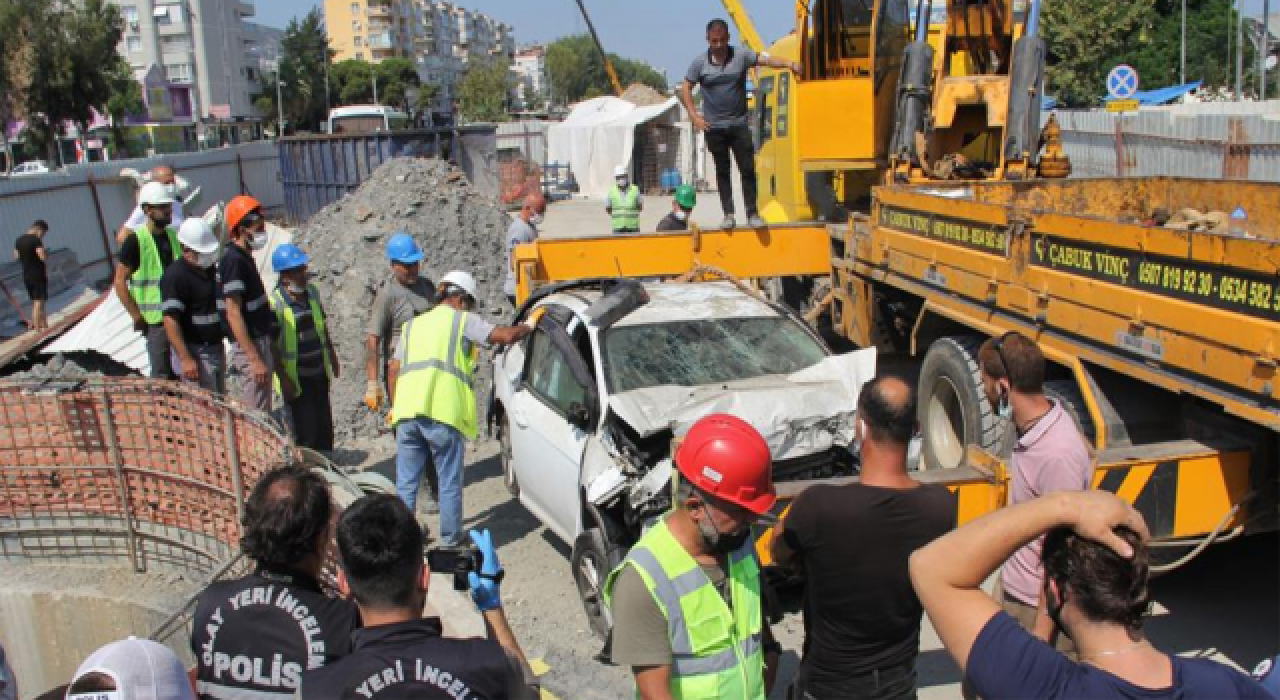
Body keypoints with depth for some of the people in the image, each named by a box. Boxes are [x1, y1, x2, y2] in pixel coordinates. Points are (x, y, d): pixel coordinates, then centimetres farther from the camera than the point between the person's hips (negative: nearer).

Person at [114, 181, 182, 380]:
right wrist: (138, 317, -12)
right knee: (161, 376, -1)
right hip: (156, 321, -6)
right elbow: (120, 282, -10)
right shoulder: (135, 241, -10)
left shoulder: (174, 235, 8)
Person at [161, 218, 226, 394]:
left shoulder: (212, 269, 9)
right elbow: (170, 320, -23)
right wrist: (185, 359, -27)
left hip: (216, 348, 9)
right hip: (194, 352, -9)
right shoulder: (175, 275, -17)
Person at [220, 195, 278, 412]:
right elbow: (234, 314, -22)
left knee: (261, 413, 16)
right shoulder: (233, 260, -17)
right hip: (250, 347, -10)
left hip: (261, 343, 10)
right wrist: (254, 359, -24)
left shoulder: (244, 256, 11)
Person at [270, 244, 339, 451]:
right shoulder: (275, 303, -18)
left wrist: (332, 356, 21)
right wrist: (284, 379, -18)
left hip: (319, 373, 7)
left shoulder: (312, 292, 4)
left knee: (324, 426, 14)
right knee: (305, 430, -5)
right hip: (296, 378, -7)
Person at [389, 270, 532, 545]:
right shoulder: (463, 320, 9)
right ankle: (451, 539, 18)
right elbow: (505, 336, -2)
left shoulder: (413, 324, 25)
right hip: (444, 413, -4)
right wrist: (529, 327, 16)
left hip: (407, 412, 5)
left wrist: (395, 407, 29)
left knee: (406, 484, 14)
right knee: (450, 483, 9)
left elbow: (394, 369, 21)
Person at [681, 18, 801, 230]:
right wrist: (695, 115, -6)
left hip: (739, 124, 0)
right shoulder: (700, 63, 0)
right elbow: (685, 90, 4)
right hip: (714, 127, 0)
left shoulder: (741, 55, 0)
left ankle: (752, 214, 5)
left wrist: (788, 64, -23)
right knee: (722, 172, 6)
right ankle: (728, 215, 11)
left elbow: (765, 60, -8)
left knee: (748, 169, -2)